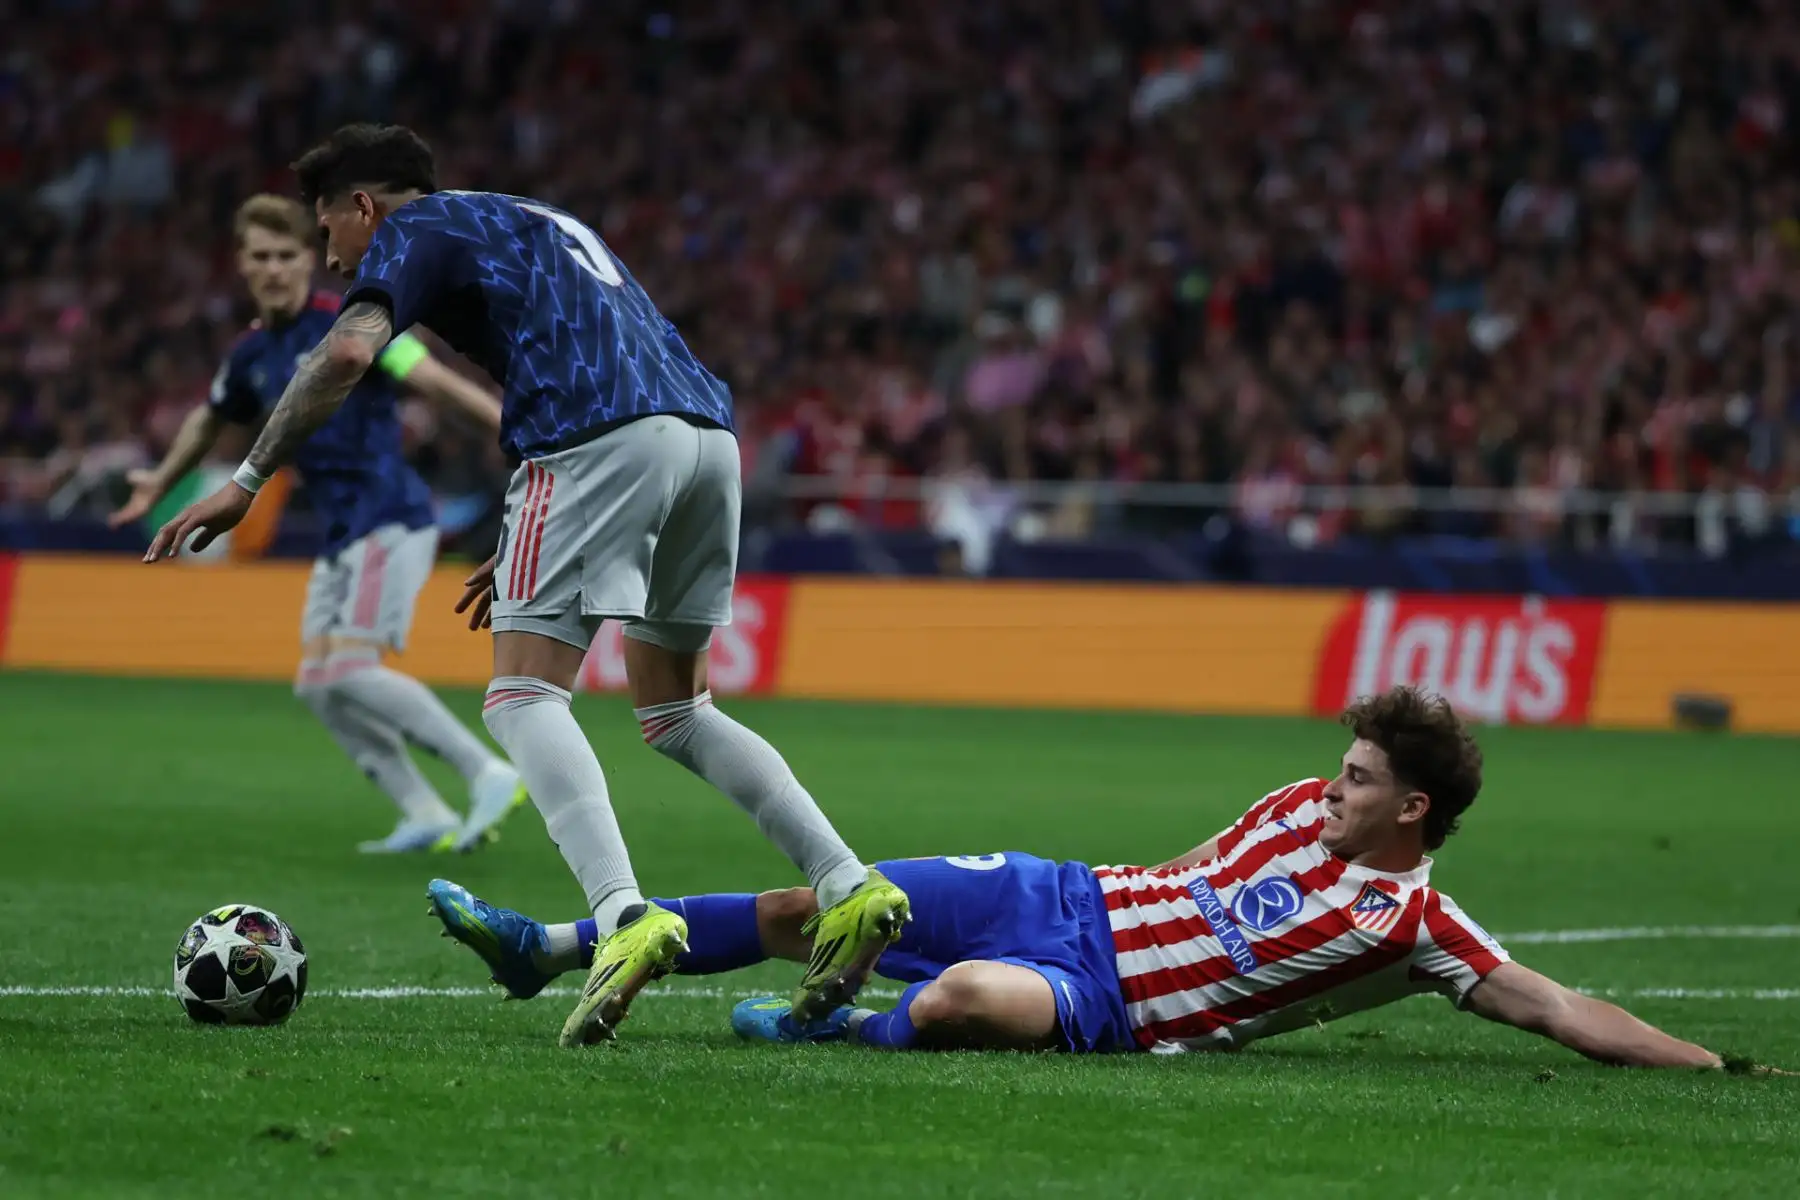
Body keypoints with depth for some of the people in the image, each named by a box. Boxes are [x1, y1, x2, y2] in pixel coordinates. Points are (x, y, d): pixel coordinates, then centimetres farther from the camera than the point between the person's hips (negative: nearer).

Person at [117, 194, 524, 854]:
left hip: (390, 519, -8)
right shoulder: (252, 353, 11)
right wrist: (160, 480, 43)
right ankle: (426, 816, 4)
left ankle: (489, 773, -16)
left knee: (352, 668, -20)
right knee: (317, 684, 1)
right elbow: (210, 418, 32)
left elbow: (433, 379, -20)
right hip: (341, 531, 8)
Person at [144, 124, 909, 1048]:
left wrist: (246, 482, -3)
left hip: (607, 439, -8)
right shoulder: (534, 223, 35)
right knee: (672, 709, 18)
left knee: (523, 696, -8)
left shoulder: (412, 232, 11)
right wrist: (524, 548, 36)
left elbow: (348, 353, -7)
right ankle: (847, 886, 5)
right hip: (709, 429, 8)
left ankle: (625, 913, -29)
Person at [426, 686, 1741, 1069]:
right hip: (1065, 900, 6)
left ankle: (832, 1031, -9)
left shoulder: (1412, 922, -9)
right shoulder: (1306, 807, 9)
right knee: (808, 909, 2)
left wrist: (1707, 1062, -22)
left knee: (959, 1000, -40)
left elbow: (1555, 1006, -14)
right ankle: (548, 950, 12)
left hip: (1107, 1004, -6)